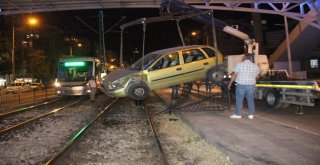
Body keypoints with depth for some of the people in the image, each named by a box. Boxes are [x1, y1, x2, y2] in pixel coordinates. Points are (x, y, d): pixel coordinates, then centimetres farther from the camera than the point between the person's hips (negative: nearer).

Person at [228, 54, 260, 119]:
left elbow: (234, 75, -9)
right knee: (250, 100, 11)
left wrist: (230, 83, -1)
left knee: (239, 100, 5)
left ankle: (238, 114, 10)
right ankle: (251, 114, 15)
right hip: (251, 85, 3)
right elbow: (257, 76, 14)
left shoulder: (239, 64, -7)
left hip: (241, 85, -3)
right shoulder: (255, 66, 4)